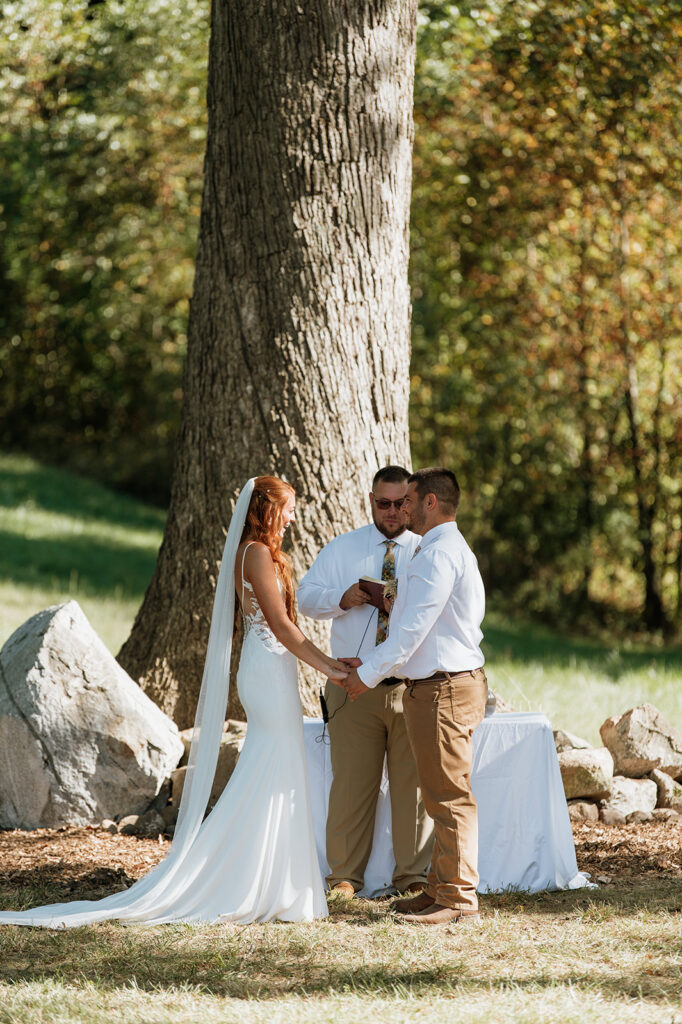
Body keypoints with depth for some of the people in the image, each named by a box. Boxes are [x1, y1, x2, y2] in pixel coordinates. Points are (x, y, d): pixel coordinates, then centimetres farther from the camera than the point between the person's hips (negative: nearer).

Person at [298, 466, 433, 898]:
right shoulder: (342, 549, 12)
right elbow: (306, 596, 8)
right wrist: (343, 598, -12)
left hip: (413, 687, 0)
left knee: (413, 782, 1)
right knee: (351, 781, 0)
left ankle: (413, 874, 9)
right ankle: (346, 875, 7)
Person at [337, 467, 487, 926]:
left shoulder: (440, 554, -15)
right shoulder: (448, 549, 19)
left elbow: (413, 627, -18)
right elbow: (413, 626, 22)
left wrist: (369, 674, -9)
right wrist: (367, 663, 17)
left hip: (444, 689, -11)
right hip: (438, 685, 11)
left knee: (449, 796, -7)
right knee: (442, 796, 14)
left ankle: (459, 899, -5)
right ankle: (441, 889, 21)